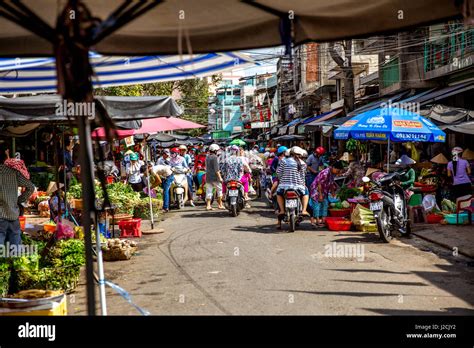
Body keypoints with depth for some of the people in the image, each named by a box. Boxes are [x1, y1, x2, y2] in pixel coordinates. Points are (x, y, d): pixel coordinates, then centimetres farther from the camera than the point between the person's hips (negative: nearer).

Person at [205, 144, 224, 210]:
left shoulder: (207, 157, 13)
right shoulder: (214, 157, -12)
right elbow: (216, 169, -17)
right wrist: (220, 177, -16)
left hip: (208, 177, 7)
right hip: (215, 177, -7)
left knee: (209, 191, 5)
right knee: (219, 190, 5)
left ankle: (208, 205, 1)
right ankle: (220, 205, 7)